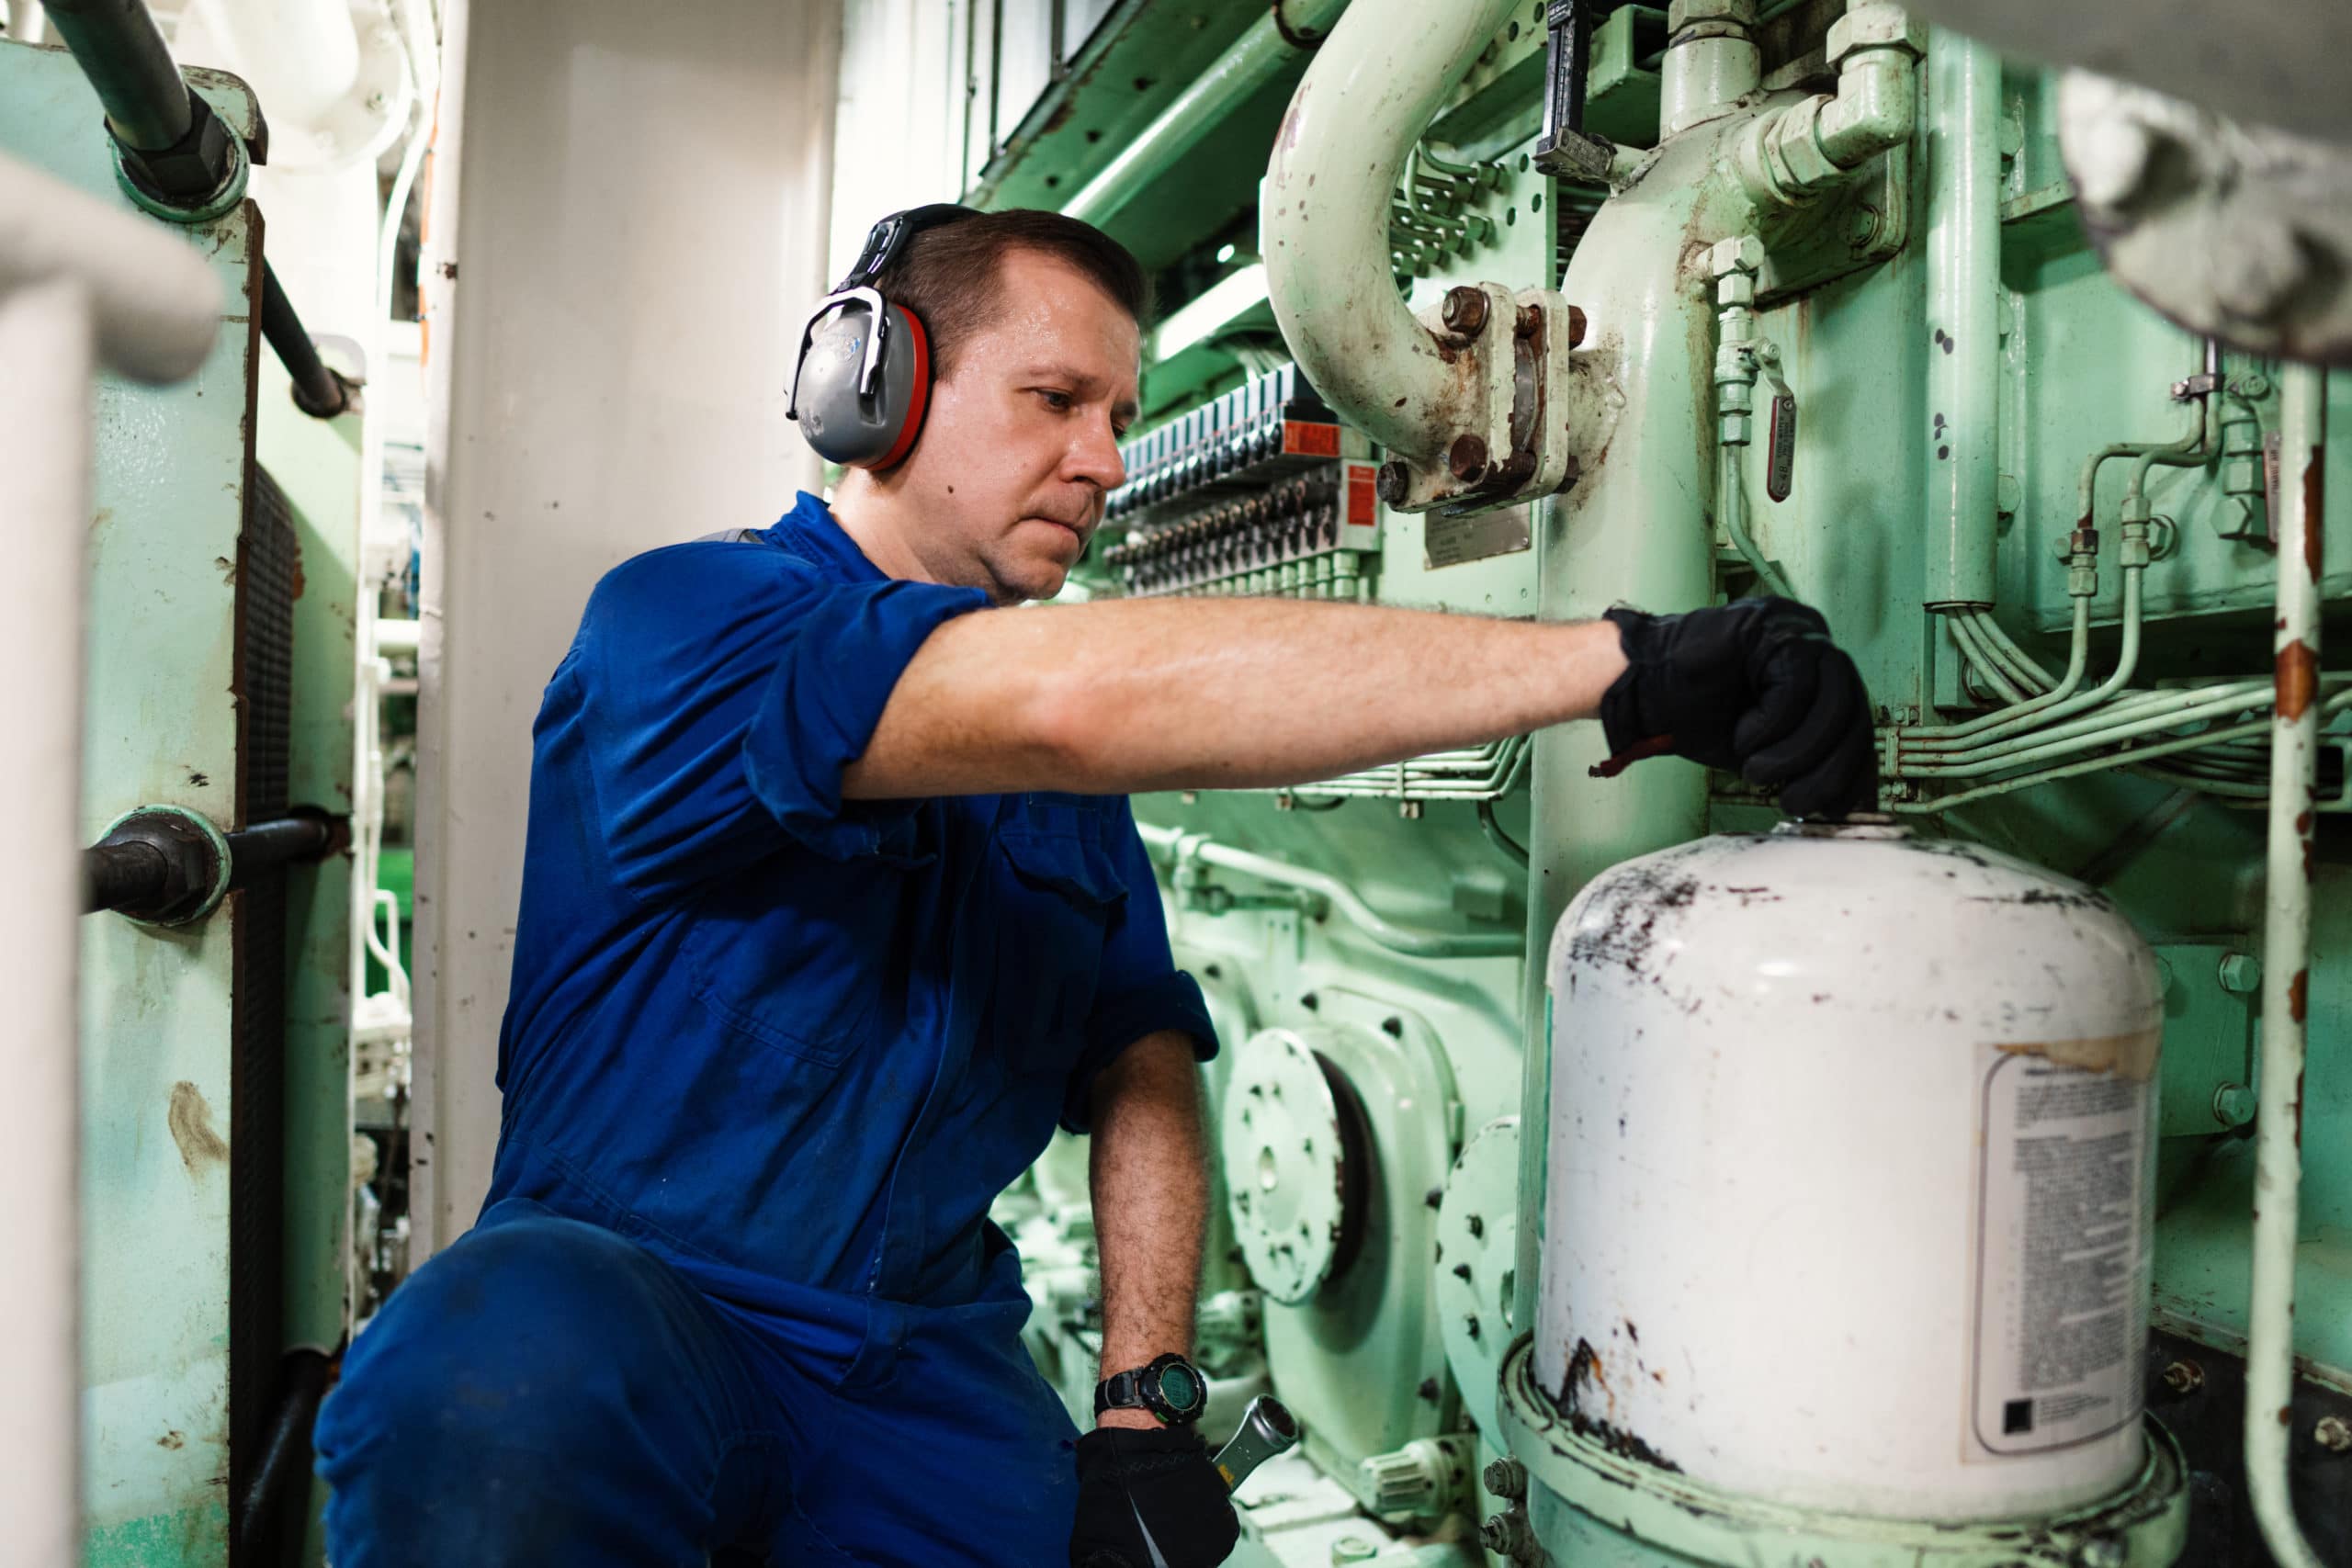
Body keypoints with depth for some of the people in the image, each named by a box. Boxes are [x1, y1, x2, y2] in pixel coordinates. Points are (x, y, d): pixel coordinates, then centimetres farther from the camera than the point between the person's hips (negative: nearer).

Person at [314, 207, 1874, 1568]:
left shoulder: (1070, 774, 10)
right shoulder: (680, 618, -13)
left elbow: (1142, 1057, 9)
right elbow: (1070, 697, -30)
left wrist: (1148, 1403, -5)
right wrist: (1623, 661, -31)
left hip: (928, 1366, 6)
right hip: (623, 1299, -5)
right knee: (500, 1382, -35)